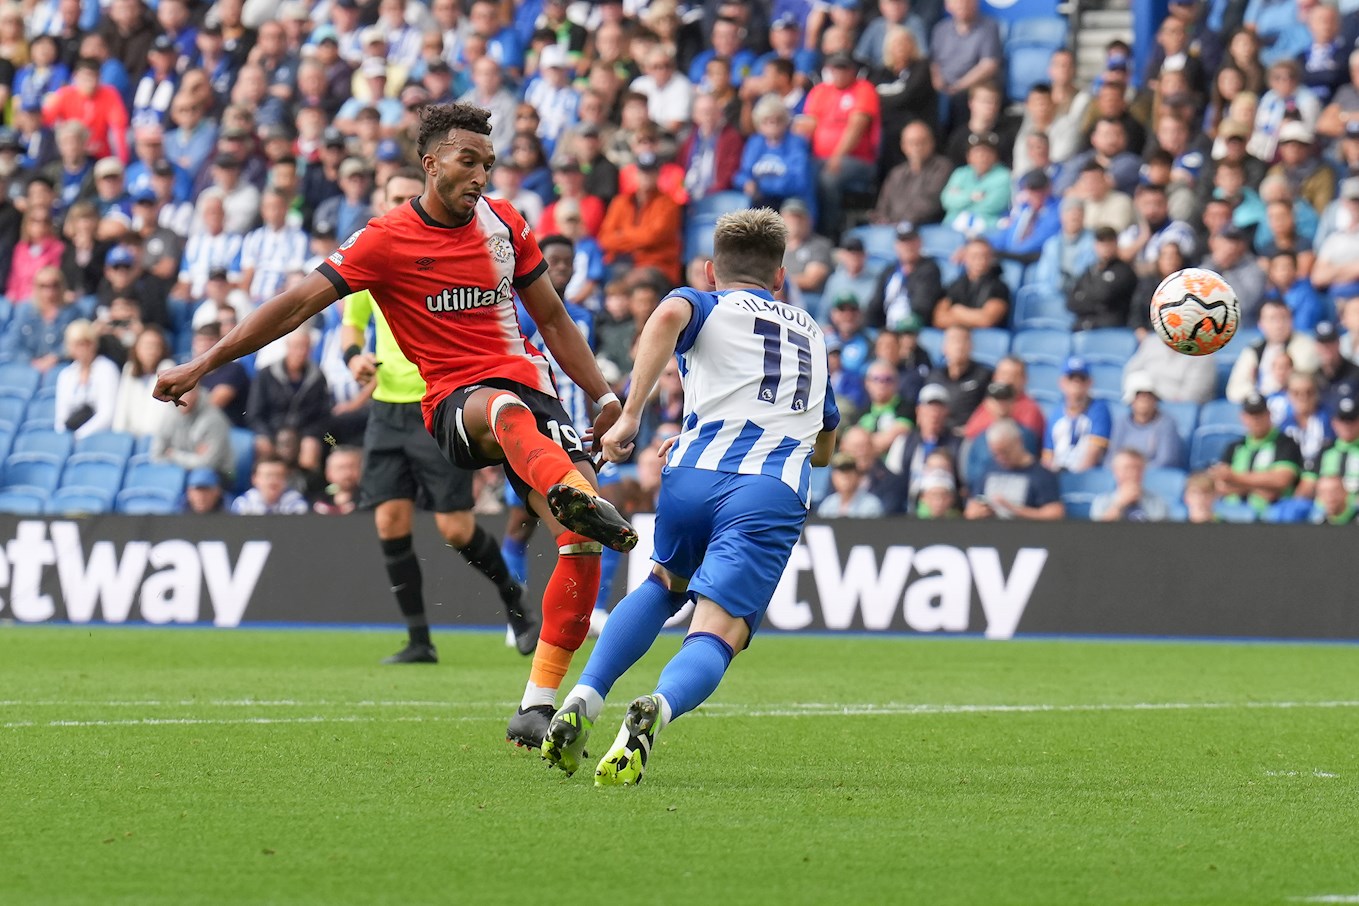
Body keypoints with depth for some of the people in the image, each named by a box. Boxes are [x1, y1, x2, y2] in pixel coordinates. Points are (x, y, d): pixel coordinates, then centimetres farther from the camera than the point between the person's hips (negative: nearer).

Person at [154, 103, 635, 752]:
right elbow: (297, 304, -5)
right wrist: (202, 365, -10)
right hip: (453, 400, -5)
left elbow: (552, 319, 25)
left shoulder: (504, 224, 13)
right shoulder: (387, 240, -3)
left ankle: (540, 700, -11)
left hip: (526, 381, 5)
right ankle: (577, 495, -73)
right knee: (506, 411, -43)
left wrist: (603, 395, 21)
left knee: (581, 539, -15)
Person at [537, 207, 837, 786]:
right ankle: (658, 708, -44)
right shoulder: (812, 332, 33)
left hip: (694, 475, 0)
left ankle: (583, 699, 13)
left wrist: (630, 414, -12)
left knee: (664, 585, 30)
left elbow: (670, 314, -9)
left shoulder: (710, 306, 19)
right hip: (773, 494, 0)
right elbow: (824, 451, 43)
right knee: (716, 636, -10)